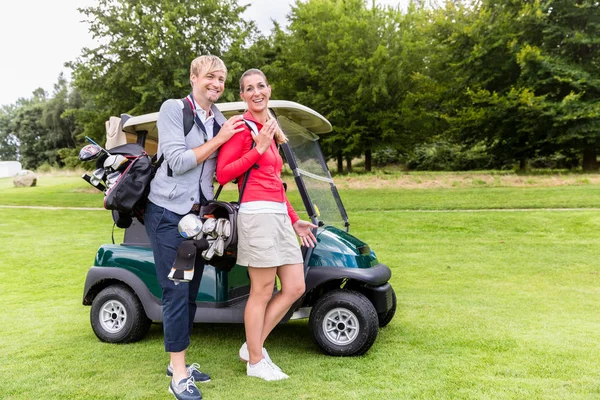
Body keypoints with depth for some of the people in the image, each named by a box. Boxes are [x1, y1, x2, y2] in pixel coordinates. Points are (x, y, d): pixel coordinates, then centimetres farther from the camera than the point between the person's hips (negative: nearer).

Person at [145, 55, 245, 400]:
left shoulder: (221, 120, 10)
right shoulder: (173, 109, -7)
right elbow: (177, 161, -16)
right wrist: (219, 139, -14)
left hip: (198, 214, 6)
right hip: (168, 212, -6)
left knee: (191, 290, 10)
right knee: (177, 290, -6)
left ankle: (178, 361, 24)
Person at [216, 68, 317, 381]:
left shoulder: (270, 128, 19)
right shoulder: (242, 126, -5)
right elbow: (222, 174, -11)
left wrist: (295, 220, 18)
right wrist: (258, 148, -15)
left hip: (279, 214, 9)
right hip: (258, 213, -9)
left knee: (295, 288, 9)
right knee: (262, 292, 1)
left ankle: (252, 346, 23)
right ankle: (255, 361, 19)